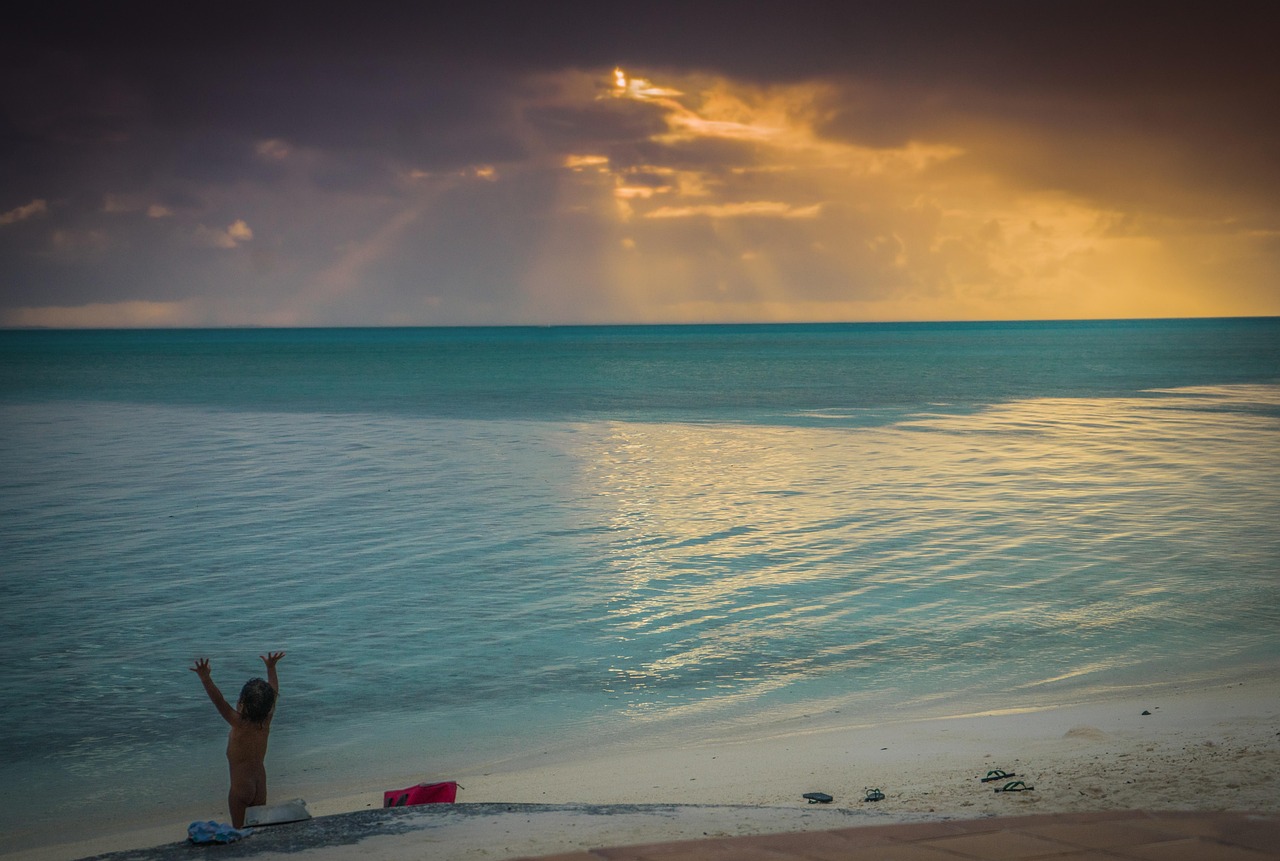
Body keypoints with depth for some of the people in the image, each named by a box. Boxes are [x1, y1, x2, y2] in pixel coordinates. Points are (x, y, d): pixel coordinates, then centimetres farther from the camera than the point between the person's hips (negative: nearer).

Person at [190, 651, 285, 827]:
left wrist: (205, 678, -33)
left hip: (240, 786, -6)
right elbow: (274, 692, 8)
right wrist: (271, 668, 18)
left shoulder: (240, 724, -21)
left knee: (239, 829, 5)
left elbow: (219, 701, -29)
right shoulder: (266, 722, -5)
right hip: (260, 786, 6)